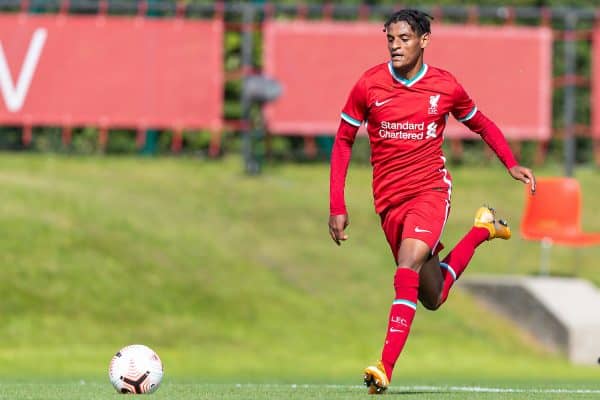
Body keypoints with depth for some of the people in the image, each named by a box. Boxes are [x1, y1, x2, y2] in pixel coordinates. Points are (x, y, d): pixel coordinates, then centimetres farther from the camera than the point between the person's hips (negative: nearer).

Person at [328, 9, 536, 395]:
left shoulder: (446, 87, -4)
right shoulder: (369, 85, -4)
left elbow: (482, 124, 14)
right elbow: (343, 141, 6)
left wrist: (512, 164, -1)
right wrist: (337, 206, 0)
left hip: (431, 189, -2)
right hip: (388, 200, 3)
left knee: (408, 266, -28)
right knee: (432, 298, 8)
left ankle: (386, 367, -29)